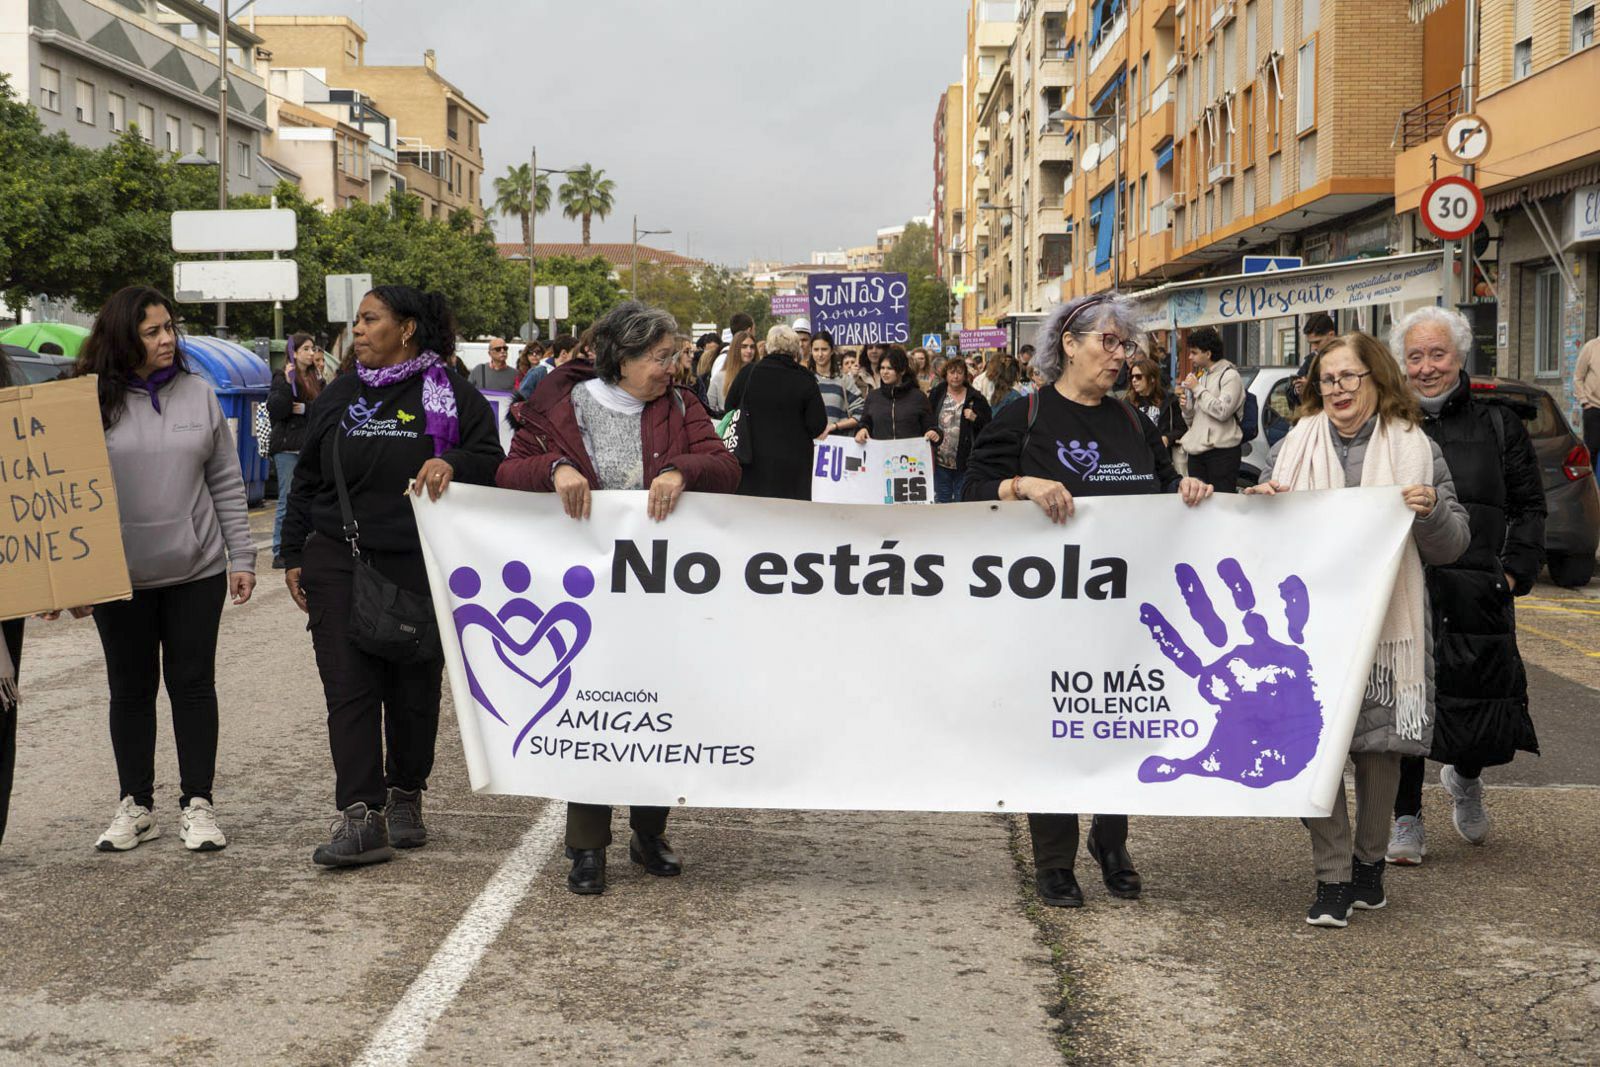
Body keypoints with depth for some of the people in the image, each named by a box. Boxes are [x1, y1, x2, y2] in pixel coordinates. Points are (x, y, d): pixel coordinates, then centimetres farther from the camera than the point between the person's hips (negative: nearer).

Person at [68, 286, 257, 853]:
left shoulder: (198, 393, 4)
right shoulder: (92, 401, -3)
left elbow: (226, 483, 7)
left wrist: (241, 556, 4)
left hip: (196, 571, 1)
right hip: (119, 575, -1)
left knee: (193, 684, 6)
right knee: (131, 689, 9)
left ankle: (198, 804, 15)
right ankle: (135, 806, 21)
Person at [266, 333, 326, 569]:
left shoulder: (315, 378, 14)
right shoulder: (282, 377, -4)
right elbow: (274, 410, -14)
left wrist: (304, 408, -10)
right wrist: (286, 383, -22)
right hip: (288, 446, -6)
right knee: (288, 500, -5)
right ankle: (279, 553, 1)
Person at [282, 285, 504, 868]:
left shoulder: (452, 395, 1)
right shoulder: (339, 395, 13)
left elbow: (495, 464, 0)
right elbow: (306, 481, 17)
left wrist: (453, 463, -21)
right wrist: (294, 555, 13)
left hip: (422, 567, -2)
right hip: (340, 563, 2)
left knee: (415, 688, 8)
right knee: (349, 687, -7)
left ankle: (405, 799, 26)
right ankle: (360, 818, -10)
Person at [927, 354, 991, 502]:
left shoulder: (976, 398, 1)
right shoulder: (936, 395, 6)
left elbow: (988, 426, 3)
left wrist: (975, 418, -14)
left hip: (965, 463, -1)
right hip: (941, 461, 2)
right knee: (941, 502, 10)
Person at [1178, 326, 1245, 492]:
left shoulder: (1229, 375, -5)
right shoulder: (1198, 375, 18)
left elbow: (1222, 411, -18)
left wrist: (1197, 389, -11)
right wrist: (1186, 408, 1)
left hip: (1222, 450, -8)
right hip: (1197, 450, 8)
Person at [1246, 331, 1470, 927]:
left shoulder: (1415, 449, 4)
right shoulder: (1297, 445, 9)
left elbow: (1450, 548, 4)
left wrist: (1432, 512, -17)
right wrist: (1260, 502, -3)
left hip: (1384, 626, -1)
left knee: (1378, 747, 7)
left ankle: (1369, 862, 27)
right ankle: (1332, 878, 3)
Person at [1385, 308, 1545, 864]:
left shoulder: (1498, 425, 9)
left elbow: (1530, 505, 10)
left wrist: (1515, 572, 0)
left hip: (1477, 595, 1)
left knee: (1480, 698, 4)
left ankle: (1465, 777, 38)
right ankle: (1406, 818, 15)